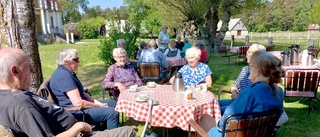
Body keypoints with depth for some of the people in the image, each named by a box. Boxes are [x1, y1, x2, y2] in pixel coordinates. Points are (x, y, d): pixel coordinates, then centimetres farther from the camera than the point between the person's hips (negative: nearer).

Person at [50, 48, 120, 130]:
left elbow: (82, 93, 14)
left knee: (113, 103, 14)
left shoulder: (68, 72, 12)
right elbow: (78, 103, -27)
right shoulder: (64, 75, -22)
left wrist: (98, 103, 1)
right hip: (74, 112, -11)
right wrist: (99, 106, -13)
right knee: (112, 112, -24)